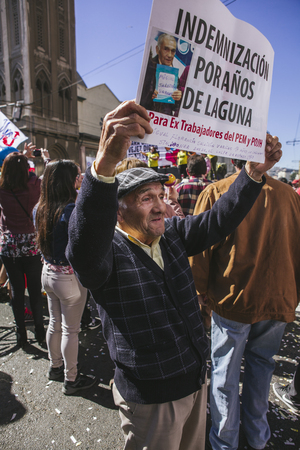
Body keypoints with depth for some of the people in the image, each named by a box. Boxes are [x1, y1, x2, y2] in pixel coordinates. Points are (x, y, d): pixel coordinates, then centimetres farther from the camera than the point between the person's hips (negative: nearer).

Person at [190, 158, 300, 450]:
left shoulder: (215, 192, -11)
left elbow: (199, 250, -10)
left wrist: (201, 294, 3)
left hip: (232, 298, -3)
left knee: (225, 372, 15)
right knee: (261, 363, 24)